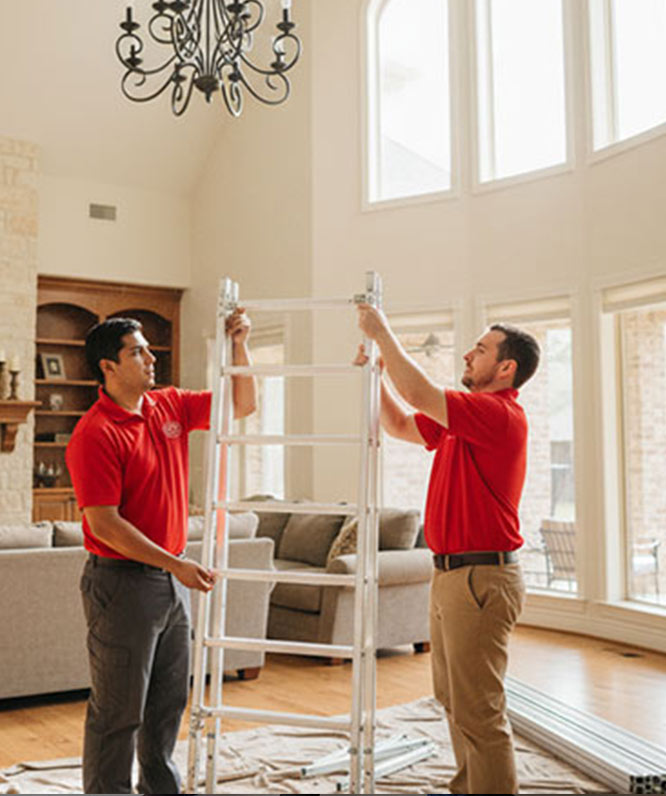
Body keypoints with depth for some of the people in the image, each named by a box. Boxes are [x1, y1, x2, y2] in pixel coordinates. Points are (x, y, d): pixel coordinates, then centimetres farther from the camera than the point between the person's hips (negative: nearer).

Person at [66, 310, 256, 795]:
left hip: (172, 578, 8)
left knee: (169, 700, 20)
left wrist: (240, 346, 2)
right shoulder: (95, 435, -17)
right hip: (122, 582, -8)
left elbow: (242, 406, 16)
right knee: (119, 710, 3)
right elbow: (104, 524, -20)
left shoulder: (169, 407, 7)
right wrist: (175, 565, -22)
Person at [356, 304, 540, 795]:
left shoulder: (500, 414, -17)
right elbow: (401, 425, 23)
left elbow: (419, 393, -26)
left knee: (477, 709, -5)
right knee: (453, 697, 22)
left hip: (482, 579, -11)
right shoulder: (461, 417, 14)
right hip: (451, 573, 11)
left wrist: (382, 333, -15)